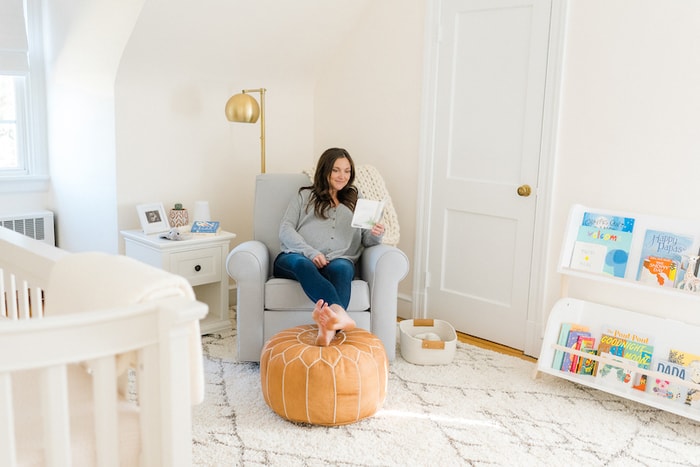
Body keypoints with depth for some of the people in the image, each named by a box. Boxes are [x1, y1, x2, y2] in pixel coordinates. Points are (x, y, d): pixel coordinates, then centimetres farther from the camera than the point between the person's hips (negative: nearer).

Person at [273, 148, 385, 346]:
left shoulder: (356, 200, 28)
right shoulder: (304, 196, 22)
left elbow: (367, 239, 19)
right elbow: (285, 230, 8)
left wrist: (376, 235, -7)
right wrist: (311, 252, -11)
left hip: (338, 261, 1)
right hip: (297, 257, -1)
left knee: (341, 268, -38)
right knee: (302, 264, -39)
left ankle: (329, 327, -65)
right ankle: (339, 314, -65)